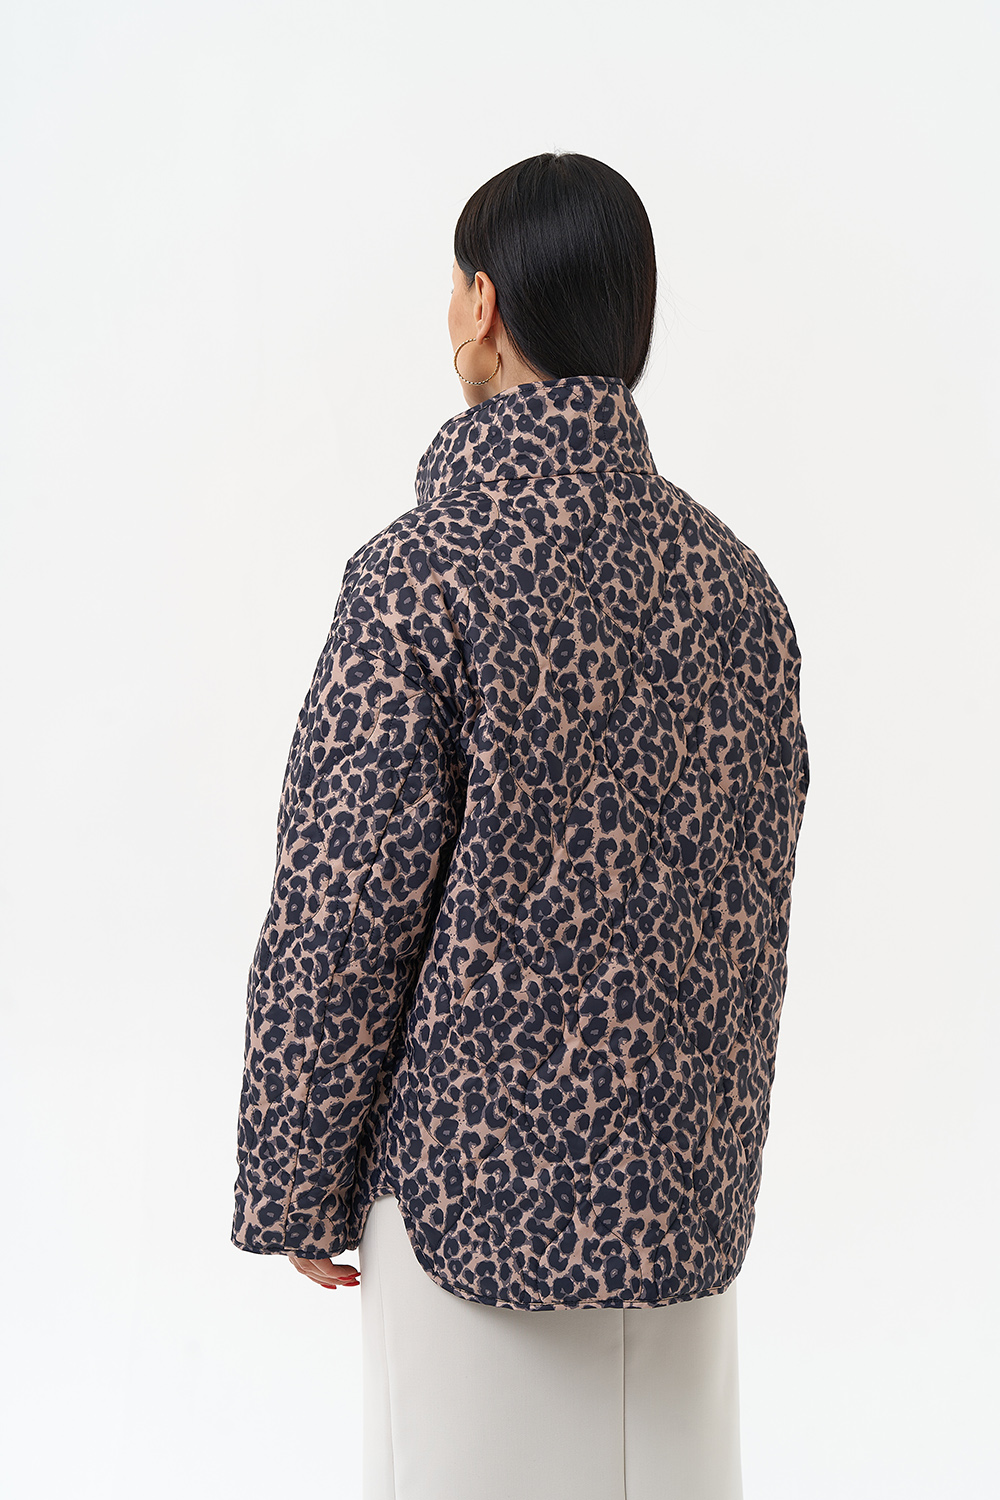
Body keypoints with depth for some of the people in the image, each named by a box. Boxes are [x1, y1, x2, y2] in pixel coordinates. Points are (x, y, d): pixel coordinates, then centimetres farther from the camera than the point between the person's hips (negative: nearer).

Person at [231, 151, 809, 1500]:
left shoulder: (423, 576, -16)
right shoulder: (736, 580, 2)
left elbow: (340, 925, -15)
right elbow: (760, 904, 8)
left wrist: (296, 1193, -3)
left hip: (476, 1183, -5)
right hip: (689, 1184, 6)